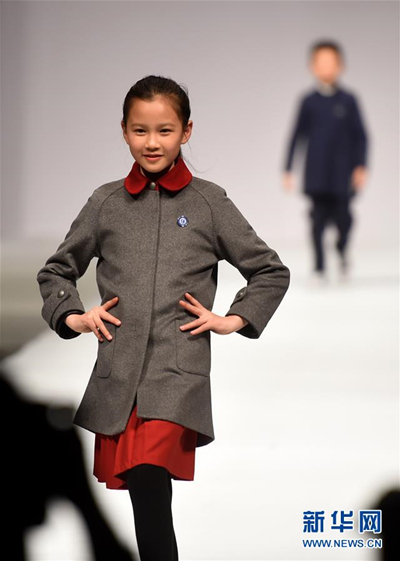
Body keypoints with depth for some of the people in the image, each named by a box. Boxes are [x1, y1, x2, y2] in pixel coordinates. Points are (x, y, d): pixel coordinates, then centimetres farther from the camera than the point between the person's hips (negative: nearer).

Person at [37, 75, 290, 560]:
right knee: (140, 491, 3)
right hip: (116, 374, 3)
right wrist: (73, 316, 8)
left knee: (149, 480, -22)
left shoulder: (209, 202, 6)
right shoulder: (106, 202, 11)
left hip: (178, 373, -3)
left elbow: (271, 272, 14)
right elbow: (55, 271, 23)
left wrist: (232, 320, 4)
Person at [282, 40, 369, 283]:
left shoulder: (348, 100, 2)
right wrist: (288, 170, 6)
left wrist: (361, 166, -4)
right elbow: (297, 135, 8)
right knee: (318, 218, -3)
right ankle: (319, 267, 7)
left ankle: (342, 251, 31)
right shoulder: (309, 101, 4)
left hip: (342, 173, 0)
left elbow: (360, 135, 4)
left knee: (343, 217, -1)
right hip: (316, 175, 0)